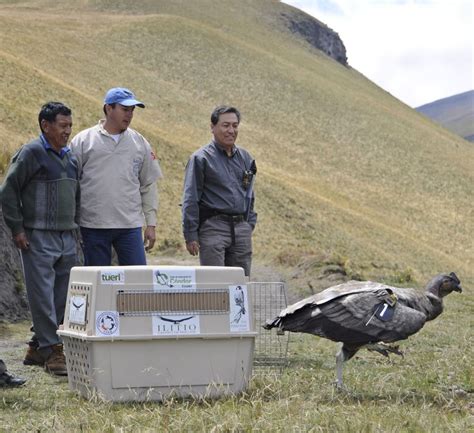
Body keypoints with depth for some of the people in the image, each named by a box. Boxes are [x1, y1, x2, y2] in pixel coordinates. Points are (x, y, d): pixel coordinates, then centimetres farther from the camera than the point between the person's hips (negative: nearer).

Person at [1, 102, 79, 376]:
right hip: (38, 239, -7)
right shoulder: (31, 153, -6)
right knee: (43, 296, -8)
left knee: (62, 298, 7)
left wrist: (75, 228, 18)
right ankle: (52, 351, -6)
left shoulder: (70, 158, 15)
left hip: (67, 240, 7)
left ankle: (38, 348, 17)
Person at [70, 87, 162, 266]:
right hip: (93, 226, -2)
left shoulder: (140, 143, 10)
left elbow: (148, 186, 13)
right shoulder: (83, 141, 1)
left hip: (130, 225, 2)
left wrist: (151, 224, 7)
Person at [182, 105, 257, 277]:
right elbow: (190, 200, -5)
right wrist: (190, 235, -10)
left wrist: (250, 223, 15)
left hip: (241, 229, 6)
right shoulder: (201, 158, -3)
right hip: (213, 228, -6)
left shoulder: (245, 158, 15)